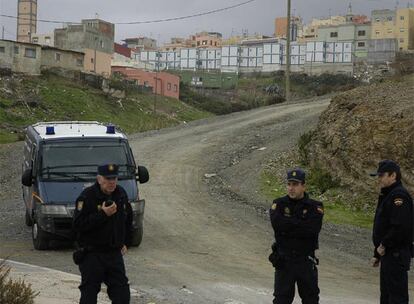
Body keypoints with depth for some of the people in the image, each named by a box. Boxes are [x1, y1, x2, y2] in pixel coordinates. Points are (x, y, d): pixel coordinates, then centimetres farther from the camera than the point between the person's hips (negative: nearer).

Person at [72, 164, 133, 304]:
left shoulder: (121, 194, 8)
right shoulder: (87, 196, -13)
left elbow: (128, 220, 24)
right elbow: (78, 225, -21)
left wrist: (125, 242, 19)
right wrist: (103, 214, -25)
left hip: (115, 253, 5)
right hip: (91, 254, -5)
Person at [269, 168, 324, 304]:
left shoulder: (315, 207, -3)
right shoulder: (279, 204, 1)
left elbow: (313, 229, -19)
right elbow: (277, 224, -18)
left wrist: (288, 229, -15)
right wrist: (301, 224, -14)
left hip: (306, 261, 0)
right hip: (283, 261, 0)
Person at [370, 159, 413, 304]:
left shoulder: (399, 196, -16)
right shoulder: (386, 195, 17)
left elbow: (401, 228, -26)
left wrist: (384, 245, -16)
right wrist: (377, 254, 22)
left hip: (397, 254, -11)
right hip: (387, 254, 11)